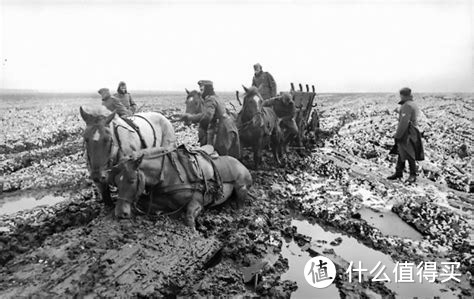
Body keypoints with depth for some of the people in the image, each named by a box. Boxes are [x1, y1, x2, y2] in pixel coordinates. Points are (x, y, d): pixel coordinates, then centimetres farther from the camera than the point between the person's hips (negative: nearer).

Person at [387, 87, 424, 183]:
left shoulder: (407, 106, -16)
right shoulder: (413, 105, 16)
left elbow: (404, 122, -23)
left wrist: (397, 135, -20)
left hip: (406, 134, -10)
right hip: (412, 133, 10)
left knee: (409, 155, -5)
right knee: (401, 154, 13)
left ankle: (413, 176, 0)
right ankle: (398, 173, 20)